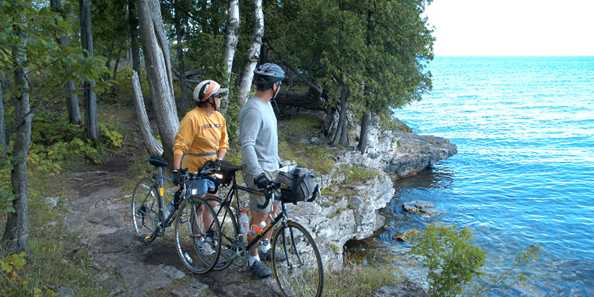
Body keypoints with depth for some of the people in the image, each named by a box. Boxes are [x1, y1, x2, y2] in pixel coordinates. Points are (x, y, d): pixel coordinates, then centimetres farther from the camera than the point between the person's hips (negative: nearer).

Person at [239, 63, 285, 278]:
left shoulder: (266, 105, 9)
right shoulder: (253, 110, -23)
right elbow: (247, 145, -30)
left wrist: (278, 161, 25)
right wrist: (257, 173, -37)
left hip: (271, 168, 10)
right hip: (259, 172, -10)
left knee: (273, 210, 19)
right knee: (259, 216, 0)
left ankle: (267, 248, 36)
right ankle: (253, 259, 15)